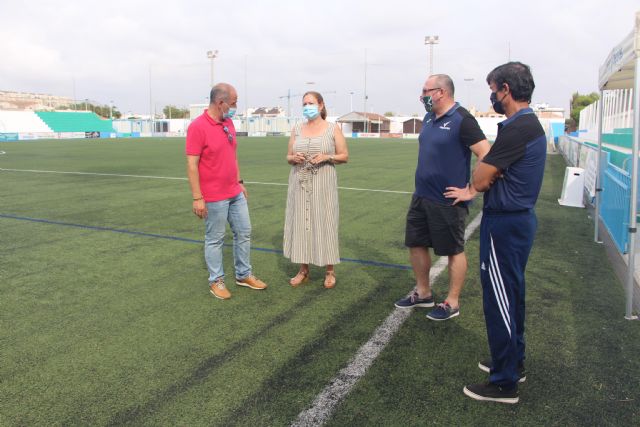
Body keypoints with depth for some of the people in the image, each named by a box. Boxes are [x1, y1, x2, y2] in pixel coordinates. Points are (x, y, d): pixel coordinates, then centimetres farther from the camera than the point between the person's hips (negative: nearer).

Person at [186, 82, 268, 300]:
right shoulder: (197, 127, -16)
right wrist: (197, 198, -19)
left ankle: (244, 275, 28)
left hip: (235, 193, 8)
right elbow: (191, 165, -17)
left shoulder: (229, 123, 8)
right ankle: (216, 281, 21)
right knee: (215, 239, 6)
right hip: (214, 198, -8)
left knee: (244, 233, 14)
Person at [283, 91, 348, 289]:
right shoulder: (297, 129, 10)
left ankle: (330, 271, 13)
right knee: (301, 223, 4)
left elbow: (345, 156, 3)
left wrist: (327, 157, -15)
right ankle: (303, 269, 17)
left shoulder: (333, 129, 1)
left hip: (323, 185, -3)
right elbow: (288, 157, 14)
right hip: (300, 184, 3)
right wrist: (294, 158, -9)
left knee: (325, 224, -1)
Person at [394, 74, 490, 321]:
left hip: (447, 201, -8)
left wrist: (471, 191, -18)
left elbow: (487, 157, -21)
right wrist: (423, 184, 16)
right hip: (421, 196, 8)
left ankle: (452, 303, 20)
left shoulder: (461, 120, -16)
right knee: (416, 244, 14)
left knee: (454, 251, 6)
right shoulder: (429, 118, 9)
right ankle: (423, 293, 31)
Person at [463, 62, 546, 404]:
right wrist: (490, 171, -8)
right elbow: (485, 177, 12)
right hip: (519, 218, 10)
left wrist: (485, 170, 0)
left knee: (499, 300, -1)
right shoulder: (530, 123, 12)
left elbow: (479, 180, -19)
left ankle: (504, 383, 11)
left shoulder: (517, 129, -21)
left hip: (504, 224, -10)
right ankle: (513, 362, 35)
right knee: (511, 295, 20)